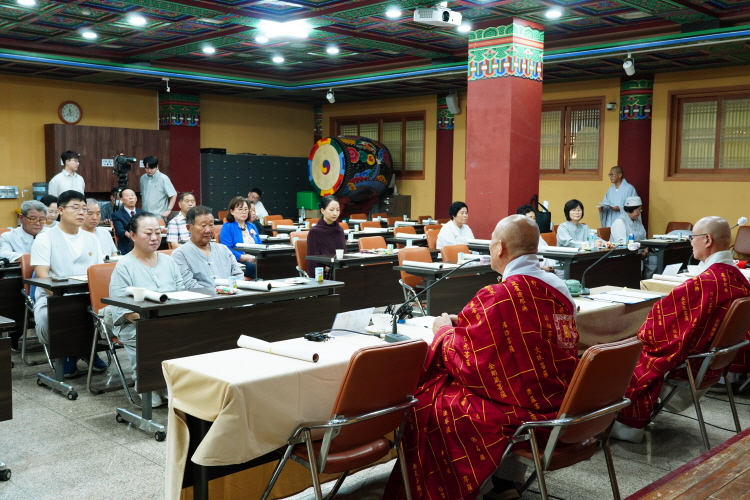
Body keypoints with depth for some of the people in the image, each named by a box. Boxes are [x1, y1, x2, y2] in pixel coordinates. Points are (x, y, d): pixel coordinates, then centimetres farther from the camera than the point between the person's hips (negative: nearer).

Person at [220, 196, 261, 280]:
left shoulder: (252, 227, 25)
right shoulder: (227, 227, 4)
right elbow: (227, 250, -8)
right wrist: (247, 258, -15)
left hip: (255, 261, 6)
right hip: (238, 262, -6)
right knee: (256, 268, -37)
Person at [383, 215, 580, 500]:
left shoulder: (497, 297, -20)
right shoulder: (559, 288, 5)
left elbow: (463, 359, -14)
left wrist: (445, 330, 7)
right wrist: (469, 324, 17)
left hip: (525, 412, -8)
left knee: (426, 404, 6)